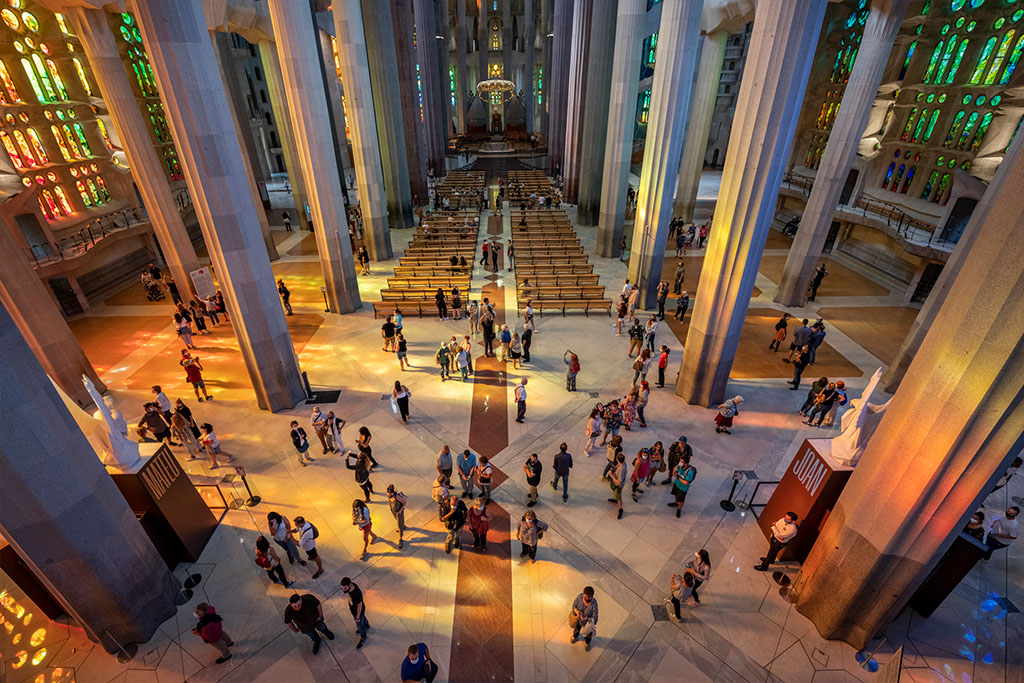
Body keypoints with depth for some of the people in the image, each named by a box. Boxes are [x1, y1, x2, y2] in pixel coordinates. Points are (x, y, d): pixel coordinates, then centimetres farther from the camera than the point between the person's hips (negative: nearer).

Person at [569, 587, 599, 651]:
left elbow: (594, 619, -31)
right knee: (576, 629, 34)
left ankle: (587, 643, 66)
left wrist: (587, 619, -48)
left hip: (588, 622, -2)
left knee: (587, 634, 30)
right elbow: (574, 606, -14)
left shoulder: (594, 604, -39)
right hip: (578, 620, 2)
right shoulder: (580, 596, -32)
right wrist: (577, 611, -34)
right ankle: (575, 637, 70)